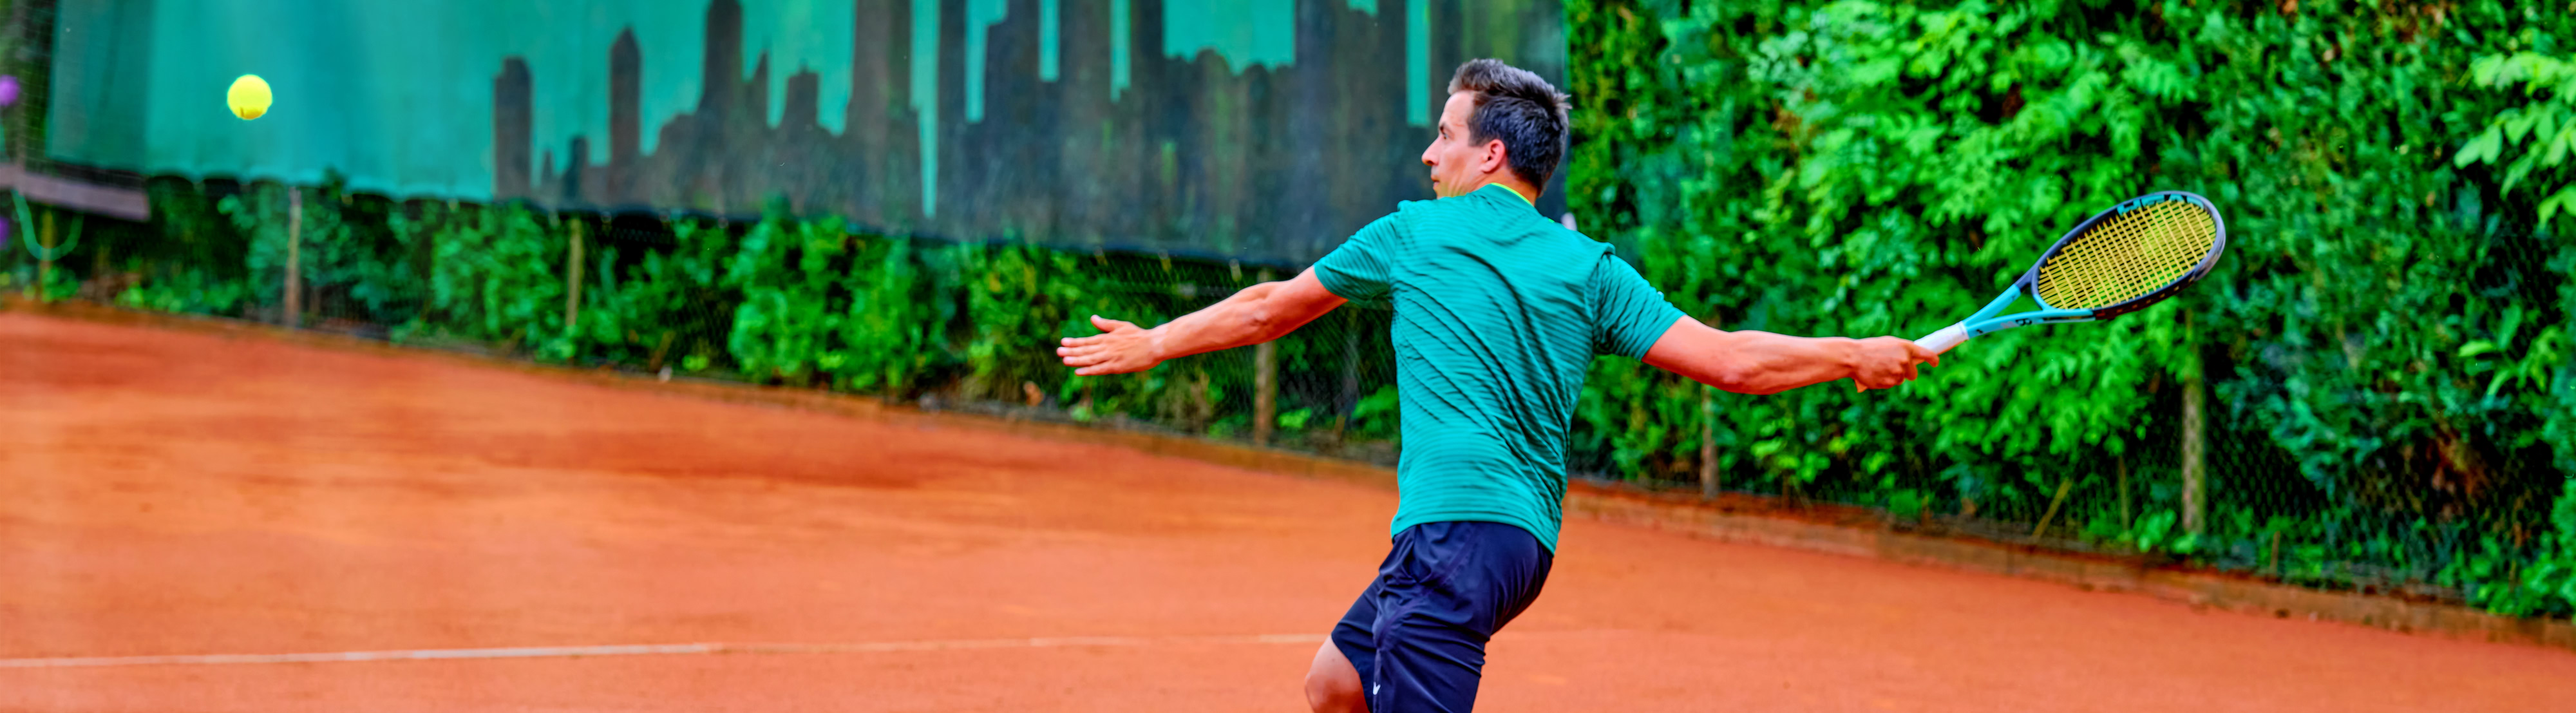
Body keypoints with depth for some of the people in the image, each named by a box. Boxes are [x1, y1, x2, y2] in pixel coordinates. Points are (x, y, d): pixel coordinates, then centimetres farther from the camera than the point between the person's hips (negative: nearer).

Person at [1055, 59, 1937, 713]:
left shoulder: (1414, 233, 4)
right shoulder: (1589, 269, 10)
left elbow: (1272, 306, 17)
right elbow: (1726, 359, -1)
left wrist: (1155, 342, 32)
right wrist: (1856, 356, 11)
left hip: (1454, 529, -7)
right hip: (1525, 539, 7)